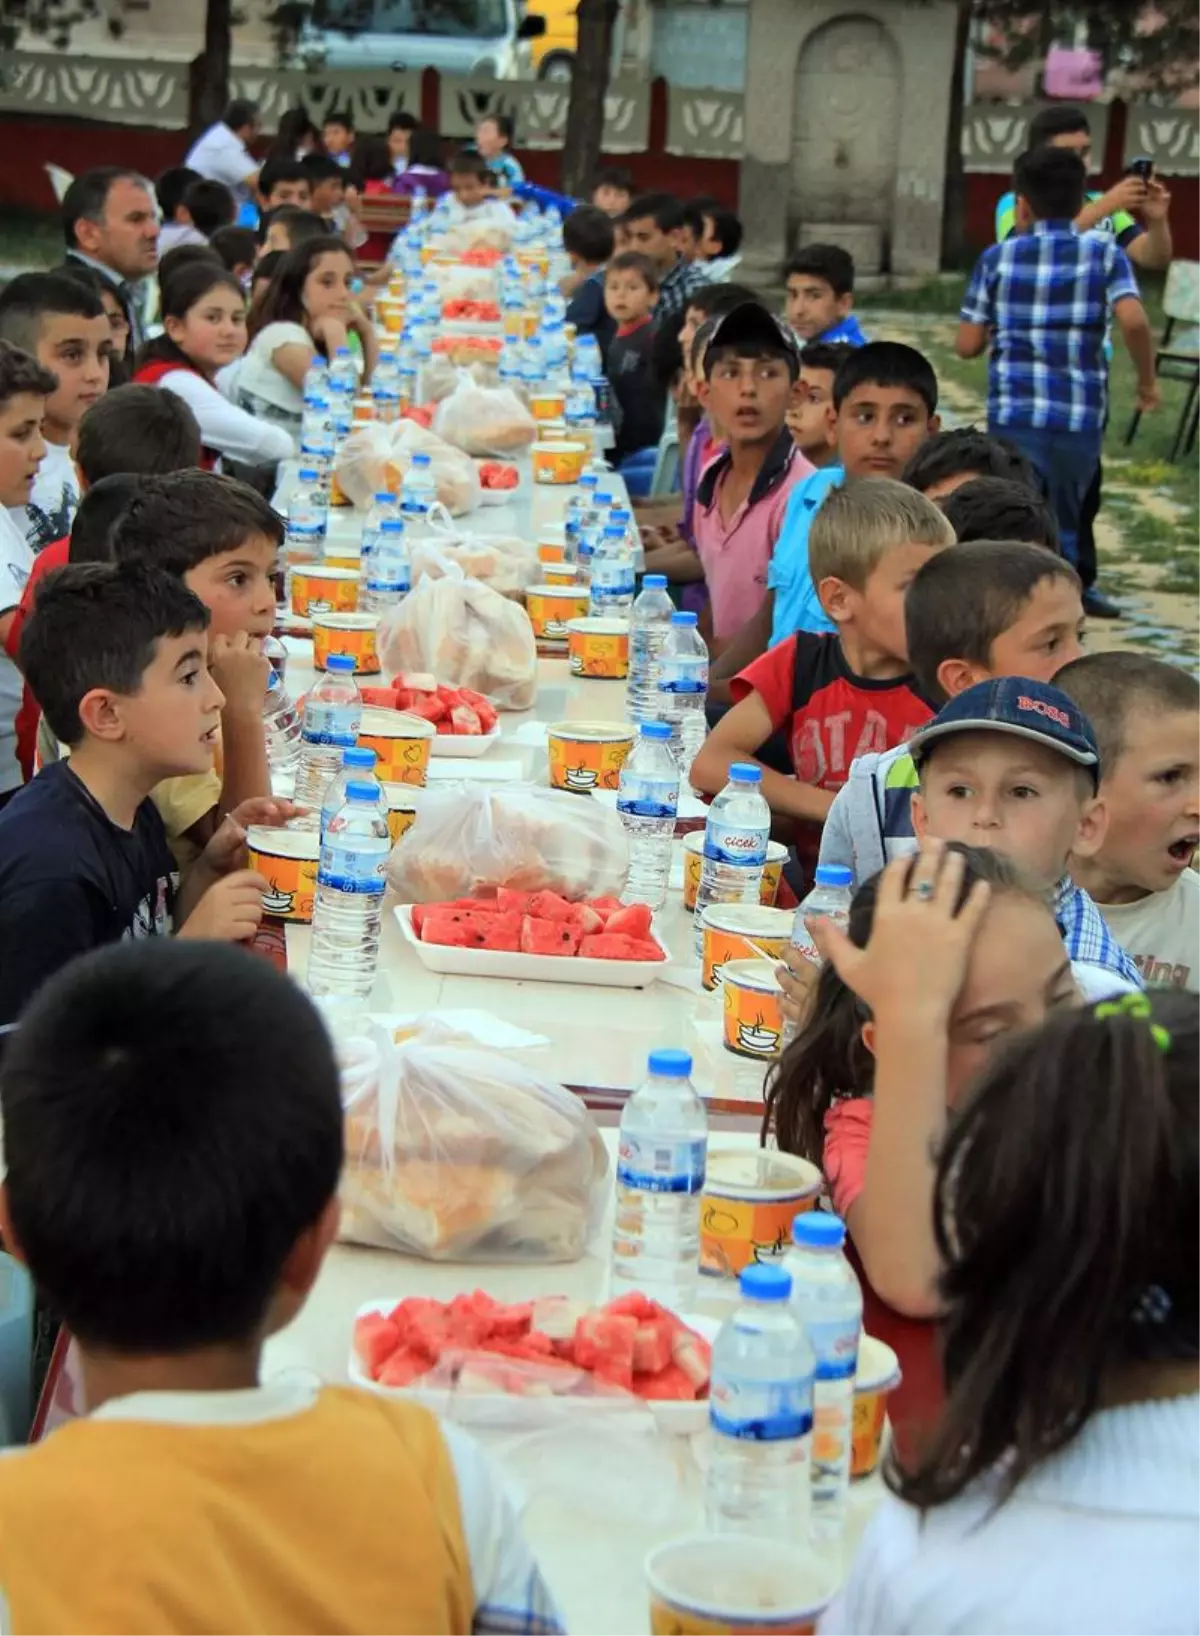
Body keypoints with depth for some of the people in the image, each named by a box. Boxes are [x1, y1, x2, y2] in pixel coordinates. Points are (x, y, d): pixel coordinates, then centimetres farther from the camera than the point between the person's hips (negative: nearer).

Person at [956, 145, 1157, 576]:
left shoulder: (998, 259, 4)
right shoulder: (1104, 253, 3)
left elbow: (967, 345, 5)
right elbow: (1134, 320, -13)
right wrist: (1147, 381, 2)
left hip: (1015, 416, -2)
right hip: (1082, 417, 2)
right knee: (1064, 531, 19)